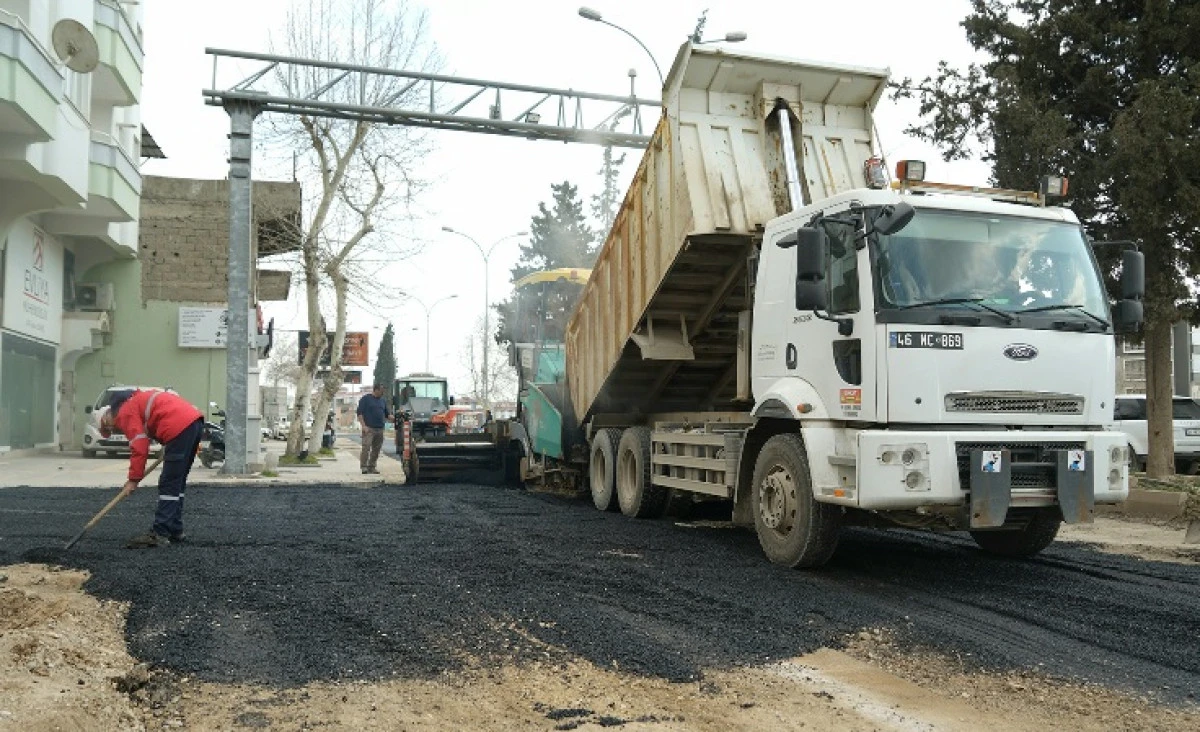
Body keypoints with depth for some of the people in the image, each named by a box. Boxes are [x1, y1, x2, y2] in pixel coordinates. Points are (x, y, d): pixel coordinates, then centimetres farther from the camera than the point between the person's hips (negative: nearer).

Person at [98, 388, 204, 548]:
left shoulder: (125, 413, 0)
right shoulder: (136, 399, 28)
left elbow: (139, 447, -7)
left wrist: (133, 479, 0)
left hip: (180, 427, -10)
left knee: (168, 485, -6)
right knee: (177, 483, 16)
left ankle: (159, 534, -4)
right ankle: (175, 530, 21)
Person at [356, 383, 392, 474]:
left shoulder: (383, 401, 18)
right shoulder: (365, 398, 0)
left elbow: (387, 414, 21)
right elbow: (360, 413, -5)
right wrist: (364, 426, -14)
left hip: (380, 429, 6)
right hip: (369, 429, -6)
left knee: (376, 449, 6)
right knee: (366, 448, -13)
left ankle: (371, 467, 12)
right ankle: (364, 467, -11)